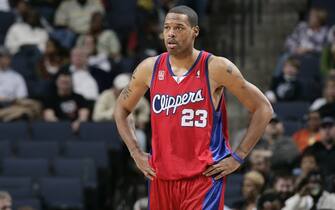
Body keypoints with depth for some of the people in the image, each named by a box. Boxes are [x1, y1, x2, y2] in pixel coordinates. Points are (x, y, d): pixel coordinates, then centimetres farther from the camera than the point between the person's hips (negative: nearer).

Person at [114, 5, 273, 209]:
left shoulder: (217, 68, -7)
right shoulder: (150, 68, 4)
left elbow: (263, 108, -3)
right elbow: (122, 110, 20)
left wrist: (237, 157, -6)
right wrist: (136, 153, 8)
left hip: (204, 177, -5)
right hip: (162, 177, 5)